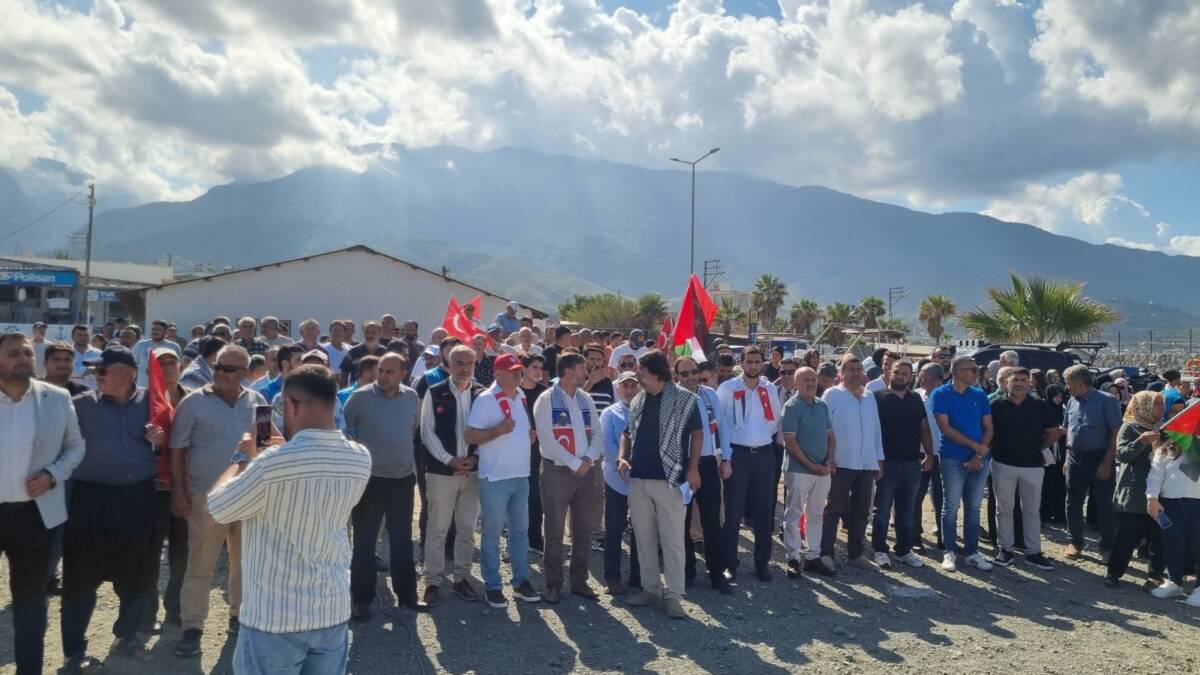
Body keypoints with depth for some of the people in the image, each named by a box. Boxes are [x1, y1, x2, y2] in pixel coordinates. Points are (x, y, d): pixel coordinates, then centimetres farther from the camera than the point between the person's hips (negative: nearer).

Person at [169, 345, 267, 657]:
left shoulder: (256, 402, 4)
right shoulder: (194, 402, -5)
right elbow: (177, 450, -4)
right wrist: (178, 491, -7)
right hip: (207, 496, -3)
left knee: (245, 561, 15)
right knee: (200, 565, 3)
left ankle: (240, 615, 31)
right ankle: (192, 626, 15)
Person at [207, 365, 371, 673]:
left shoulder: (272, 463, -23)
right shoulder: (361, 458, -5)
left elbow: (215, 510, -6)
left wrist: (242, 457, 6)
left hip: (274, 617, -5)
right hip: (334, 612, 5)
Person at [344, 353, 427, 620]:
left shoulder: (411, 397, 2)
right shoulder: (360, 397, -10)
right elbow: (342, 430, -2)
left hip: (403, 478, 4)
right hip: (370, 479, -4)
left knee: (402, 540, 14)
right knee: (364, 542, 4)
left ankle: (406, 594, 25)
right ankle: (361, 600, 16)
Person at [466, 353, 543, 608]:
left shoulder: (520, 398, 10)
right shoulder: (485, 400, -12)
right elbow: (470, 437, -16)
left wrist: (529, 433, 5)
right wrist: (499, 429, -25)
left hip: (521, 475, 7)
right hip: (495, 477, -7)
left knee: (520, 530, 13)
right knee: (492, 534, 4)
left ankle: (521, 581, 24)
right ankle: (492, 586, 14)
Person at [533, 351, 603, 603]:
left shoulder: (586, 399, 10)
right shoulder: (546, 399, -7)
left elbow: (596, 434, 8)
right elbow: (546, 438, -15)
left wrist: (588, 459, -10)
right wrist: (575, 463, -15)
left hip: (585, 473, 5)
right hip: (557, 472, -5)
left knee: (583, 531, 10)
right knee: (555, 531, 3)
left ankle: (579, 580, 23)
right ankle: (554, 585, 14)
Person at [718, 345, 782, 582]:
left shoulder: (770, 390, 6)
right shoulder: (727, 388, -4)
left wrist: (763, 436, 14)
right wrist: (726, 442, 2)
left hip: (764, 454, 3)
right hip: (737, 454, -3)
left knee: (764, 512, 8)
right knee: (733, 512, 0)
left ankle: (762, 563, 18)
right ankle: (729, 564, 9)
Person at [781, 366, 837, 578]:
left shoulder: (822, 405, 11)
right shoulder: (792, 406, -8)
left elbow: (830, 435, 14)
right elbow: (790, 441, -13)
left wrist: (830, 460, -2)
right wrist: (810, 465, -15)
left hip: (823, 470, 6)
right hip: (800, 470, -6)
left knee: (816, 515, 13)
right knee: (794, 514, 0)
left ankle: (813, 556, 22)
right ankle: (793, 558, 7)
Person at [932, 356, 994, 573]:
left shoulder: (979, 395, 9)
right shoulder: (940, 394, -4)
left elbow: (988, 427, 6)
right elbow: (945, 428, -11)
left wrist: (980, 454, -7)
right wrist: (975, 446, -12)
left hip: (979, 460, 4)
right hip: (953, 459, -4)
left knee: (973, 508, 10)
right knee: (951, 507, 2)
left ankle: (972, 552, 18)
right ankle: (950, 552, 12)